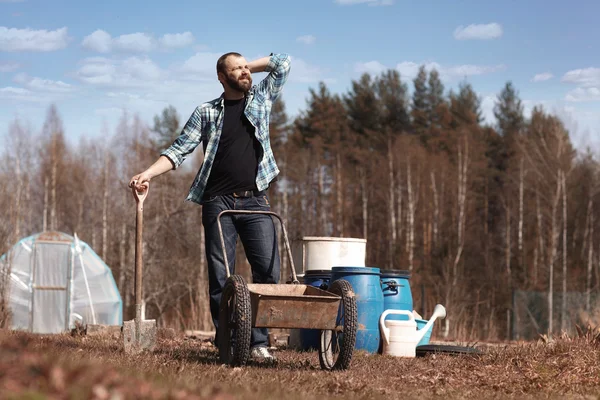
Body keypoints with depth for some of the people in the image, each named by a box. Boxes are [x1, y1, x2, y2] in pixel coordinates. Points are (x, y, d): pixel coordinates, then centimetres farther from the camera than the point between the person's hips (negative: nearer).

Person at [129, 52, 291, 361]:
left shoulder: (261, 99, 15)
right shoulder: (206, 112, 10)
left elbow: (283, 63, 18)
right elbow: (179, 150, 6)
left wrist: (249, 66, 17)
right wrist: (148, 173, -7)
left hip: (255, 200, 1)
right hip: (218, 202, -1)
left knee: (268, 271, -9)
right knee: (220, 277, -3)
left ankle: (258, 342, -5)